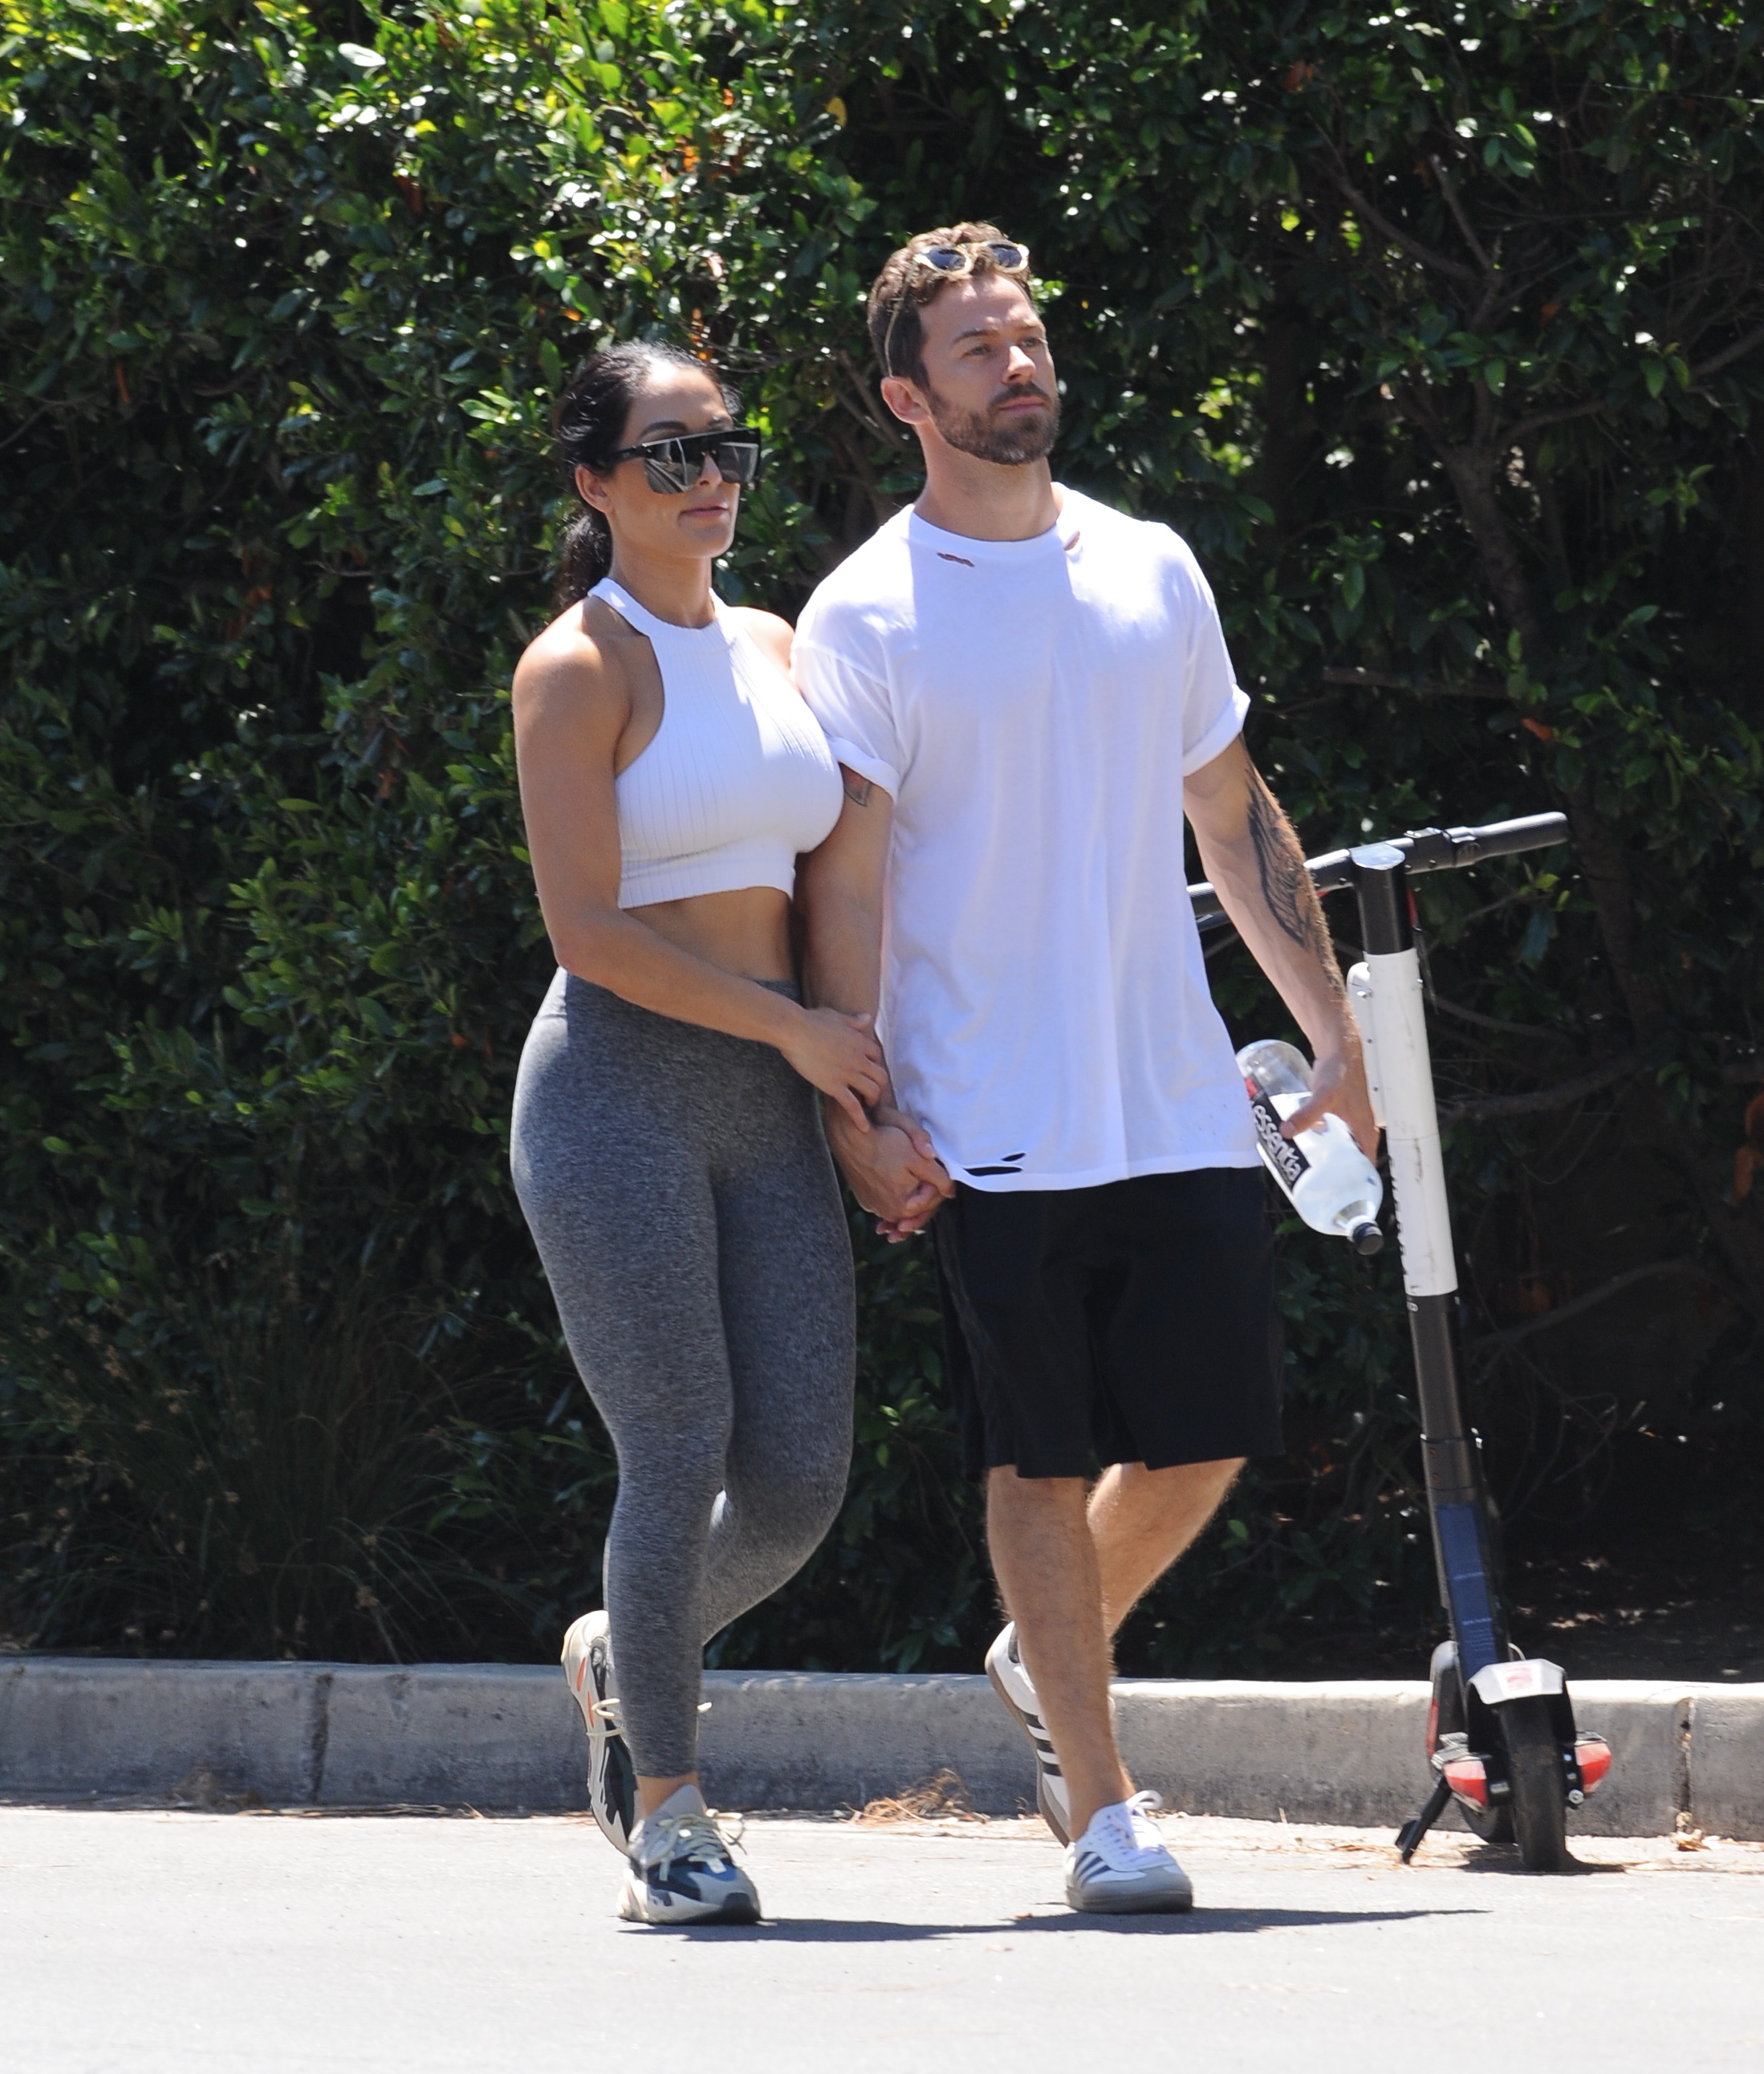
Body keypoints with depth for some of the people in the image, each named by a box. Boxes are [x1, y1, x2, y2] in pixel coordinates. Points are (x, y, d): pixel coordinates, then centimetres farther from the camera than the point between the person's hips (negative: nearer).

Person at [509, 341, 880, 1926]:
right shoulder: (579, 669, -5)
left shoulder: (774, 650, 15)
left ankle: (625, 1658, 28)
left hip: (770, 1104, 6)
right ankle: (666, 1807, 3)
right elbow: (589, 929, -12)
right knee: (682, 1454, -10)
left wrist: (875, 1083, 13)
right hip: (620, 1090, -6)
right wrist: (796, 1028, -10)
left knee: (802, 1478, 0)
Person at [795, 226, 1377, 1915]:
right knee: (1042, 1460, -2)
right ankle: (1099, 1808, 5)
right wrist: (856, 1113, -12)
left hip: (1182, 1107, 5)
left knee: (1207, 1434, 4)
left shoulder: (1151, 571, 11)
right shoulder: (865, 618, -3)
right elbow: (843, 884, -5)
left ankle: (1042, 1665, 30)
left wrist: (1331, 1027, 14)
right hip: (992, 1127, -5)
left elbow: (1233, 817, 18)